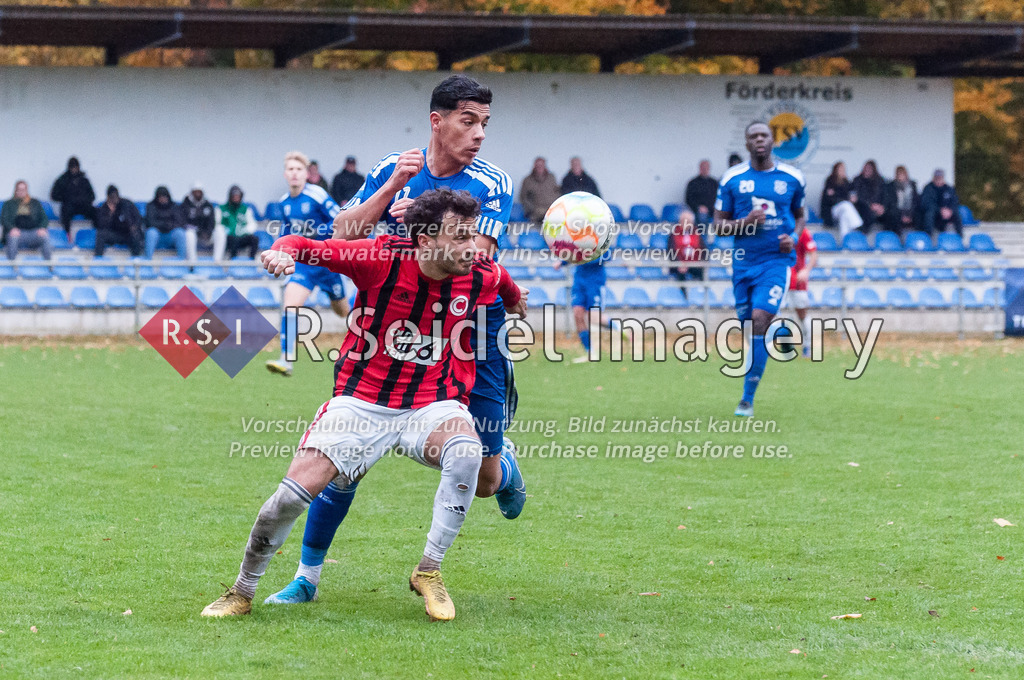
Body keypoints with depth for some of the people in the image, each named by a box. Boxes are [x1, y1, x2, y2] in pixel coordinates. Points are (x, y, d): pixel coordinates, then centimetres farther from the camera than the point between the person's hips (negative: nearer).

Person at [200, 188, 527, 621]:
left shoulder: (480, 277, -5)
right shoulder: (382, 259, -16)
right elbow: (304, 245, -14)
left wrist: (514, 300, 42)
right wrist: (283, 252, -36)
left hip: (432, 404, 2)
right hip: (362, 401, -2)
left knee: (467, 450, -34)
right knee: (295, 491, -16)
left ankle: (429, 572, -18)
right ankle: (242, 592, 9)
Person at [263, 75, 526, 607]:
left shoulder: (492, 186, -8)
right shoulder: (393, 170, 1)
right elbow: (343, 235, -7)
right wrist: (392, 188, -17)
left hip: (470, 341, -1)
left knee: (480, 481, 2)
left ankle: (503, 462, 41)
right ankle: (307, 575, 7)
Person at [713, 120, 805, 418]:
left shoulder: (792, 178, 4)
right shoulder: (732, 179, 3)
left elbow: (799, 215, 20)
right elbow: (718, 225, 5)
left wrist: (792, 237, -1)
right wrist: (745, 223, -14)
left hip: (777, 260, -2)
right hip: (744, 262, 2)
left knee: (760, 318, -19)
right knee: (750, 324, 5)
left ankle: (748, 398, -15)